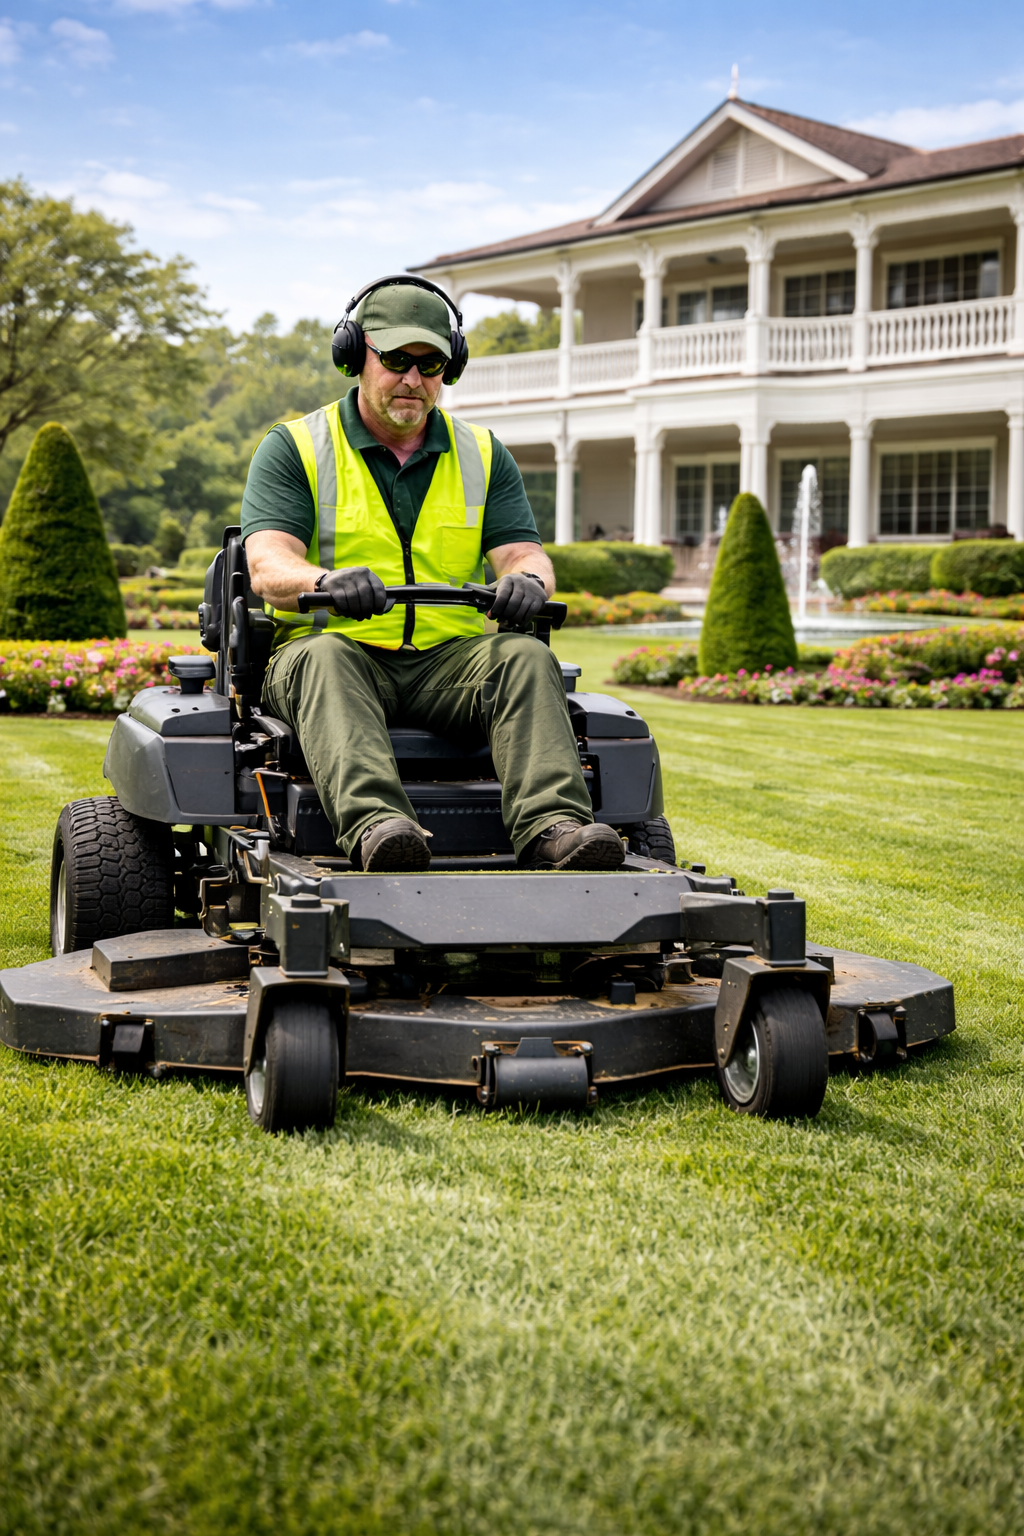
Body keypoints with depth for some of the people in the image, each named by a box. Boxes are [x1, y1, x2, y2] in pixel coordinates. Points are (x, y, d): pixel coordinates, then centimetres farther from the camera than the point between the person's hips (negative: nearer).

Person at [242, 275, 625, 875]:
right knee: (324, 660, -36)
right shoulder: (292, 449, 5)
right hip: (336, 642, -2)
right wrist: (328, 582, -33)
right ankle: (375, 824, -58)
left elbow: (523, 553, 5)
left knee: (526, 657, -27)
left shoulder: (483, 456, 16)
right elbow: (269, 567, -9)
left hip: (448, 657, 3)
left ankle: (553, 827, -46)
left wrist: (526, 579, -22)